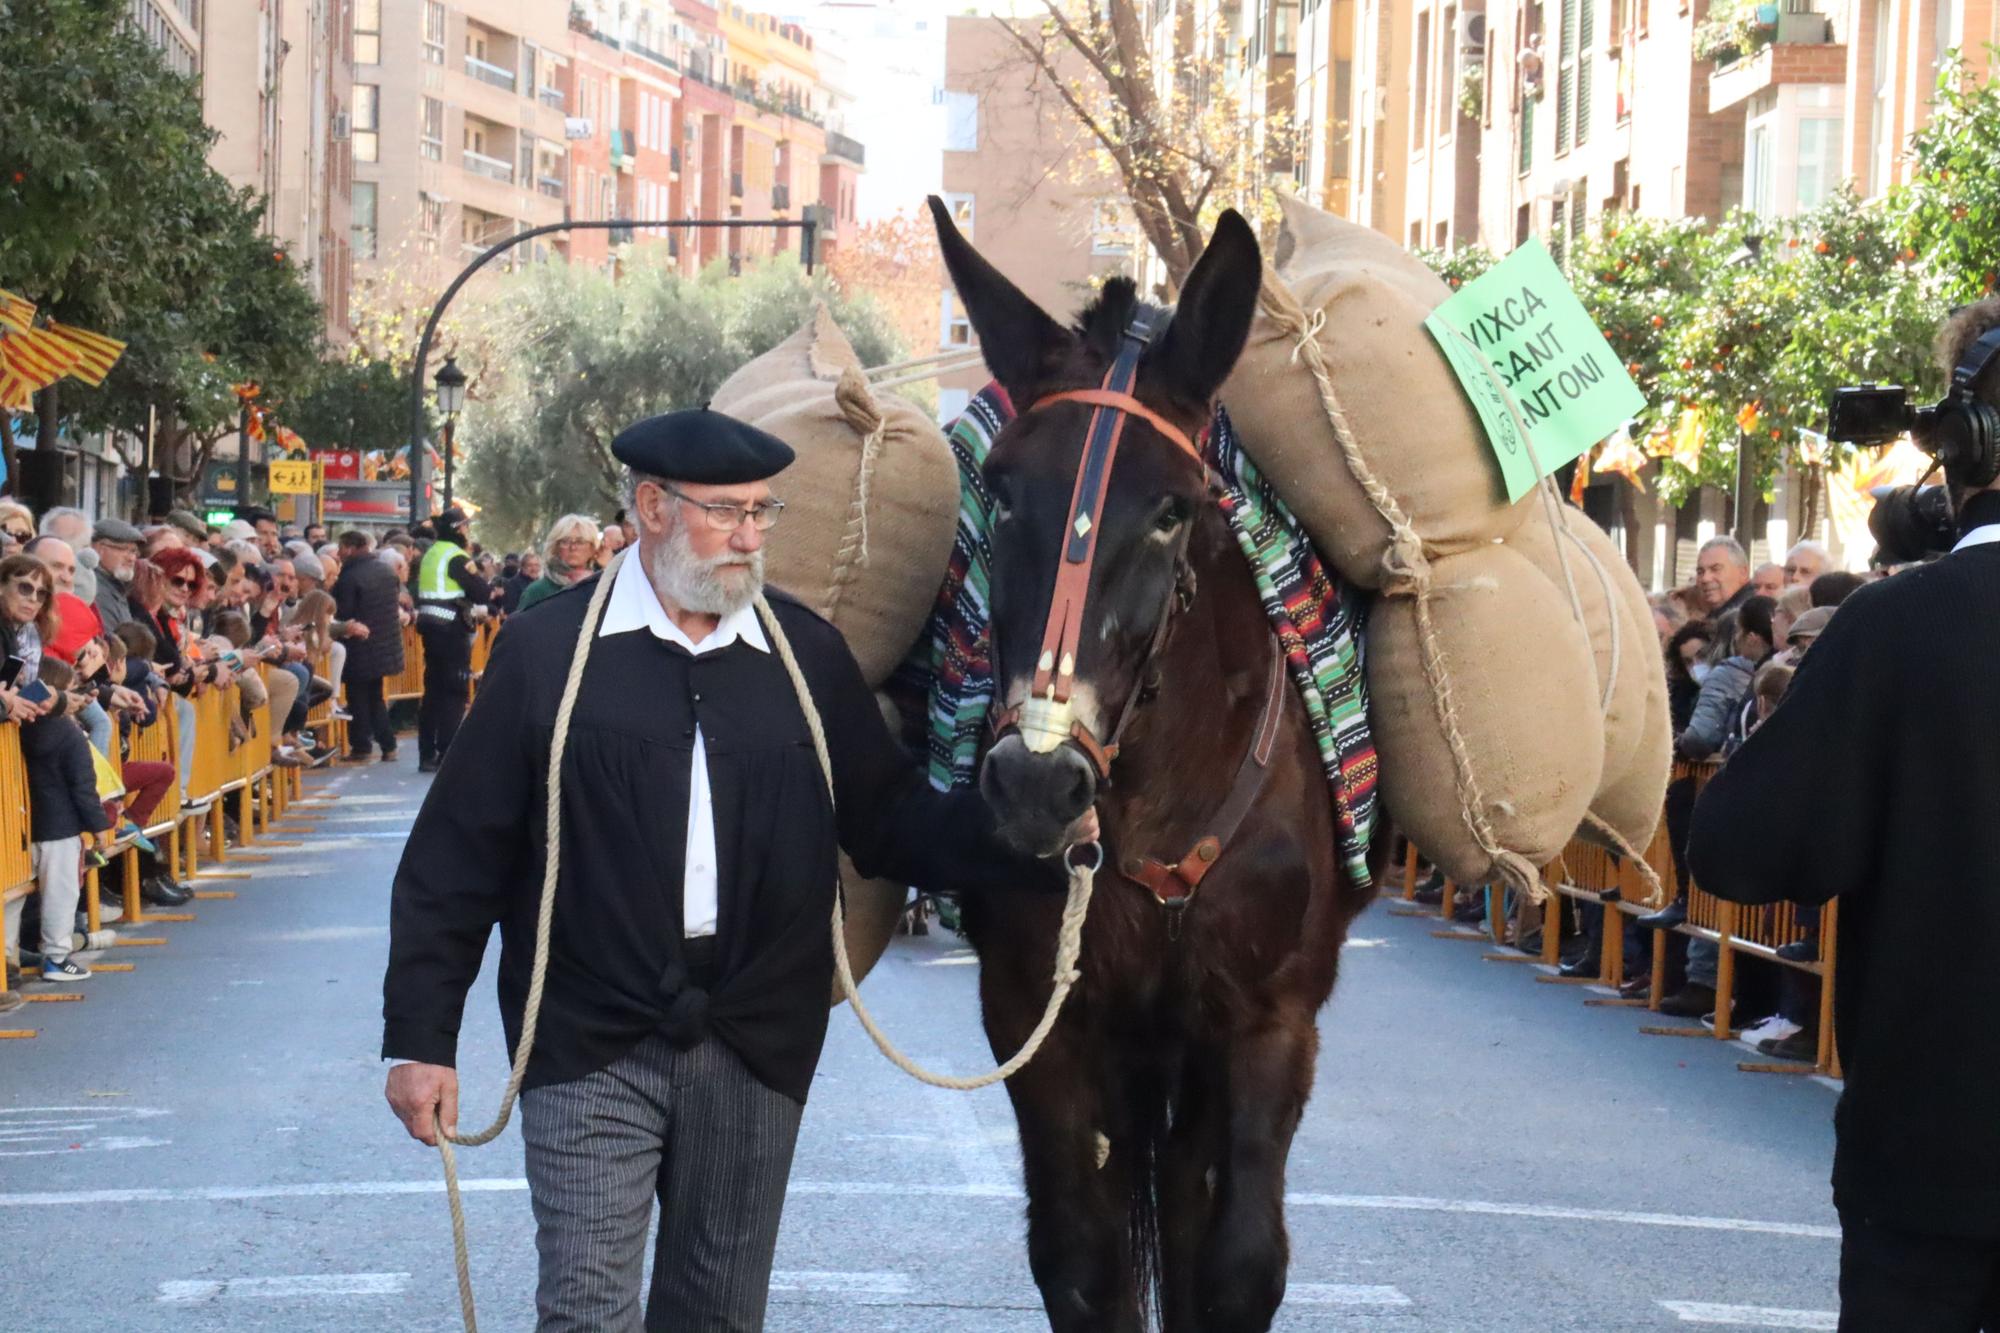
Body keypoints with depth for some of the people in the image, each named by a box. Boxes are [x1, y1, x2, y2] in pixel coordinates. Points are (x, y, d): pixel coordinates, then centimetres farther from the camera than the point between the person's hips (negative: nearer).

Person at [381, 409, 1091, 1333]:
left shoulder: (809, 653, 6)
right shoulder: (544, 650, -2)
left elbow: (894, 822, 9)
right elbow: (455, 856, -1)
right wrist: (420, 1036, -4)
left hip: (755, 1047, 3)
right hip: (591, 1047, -3)